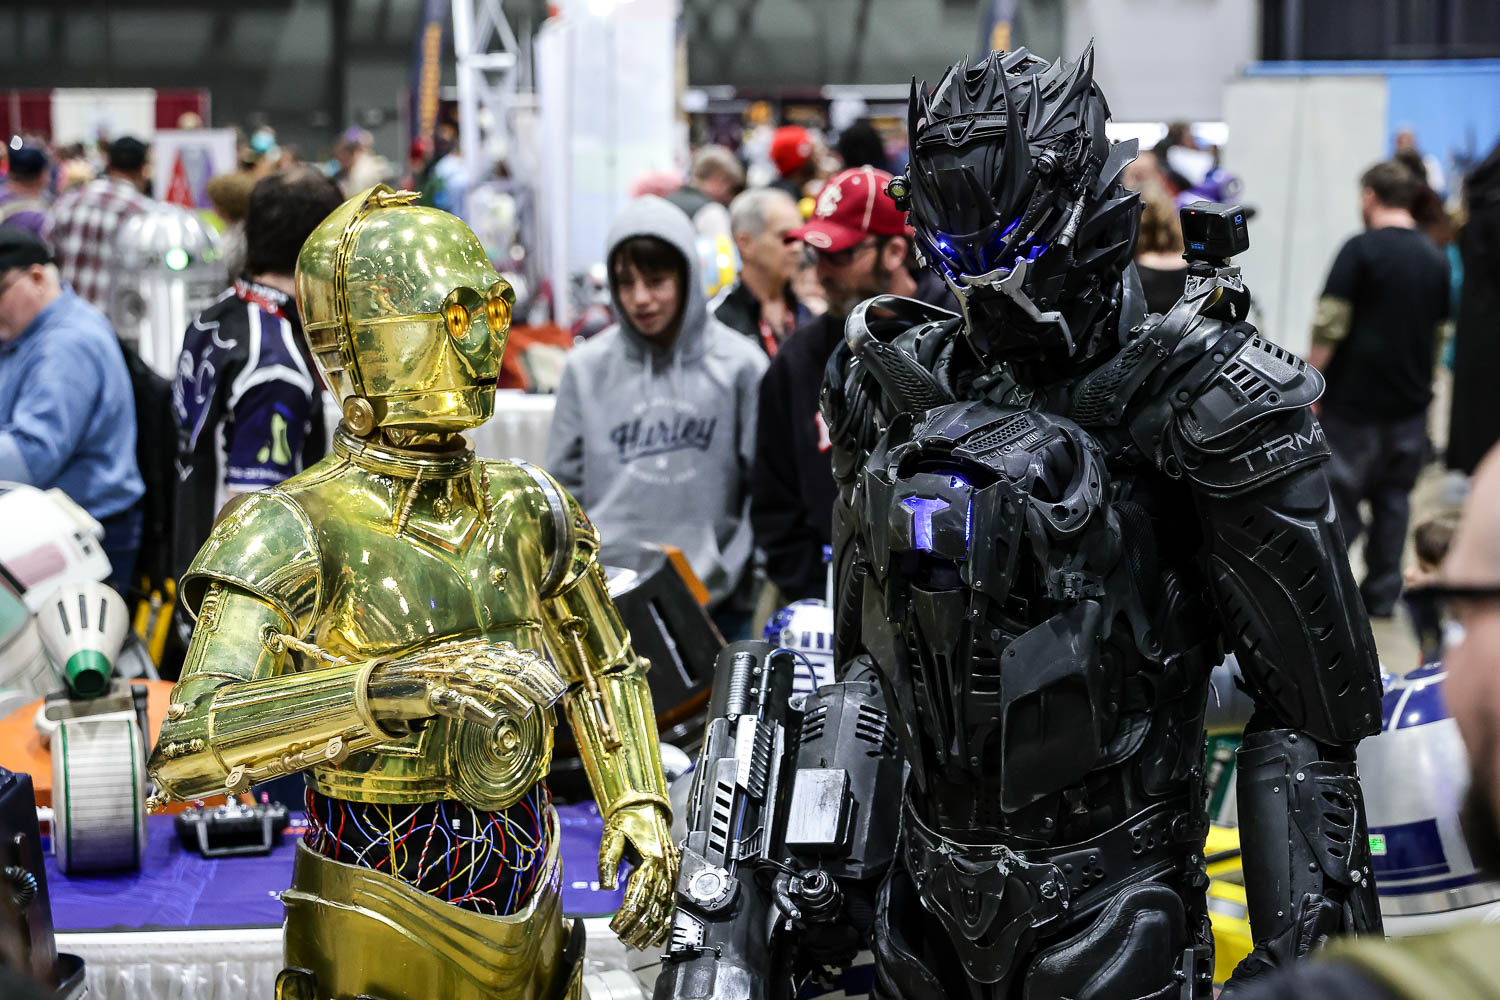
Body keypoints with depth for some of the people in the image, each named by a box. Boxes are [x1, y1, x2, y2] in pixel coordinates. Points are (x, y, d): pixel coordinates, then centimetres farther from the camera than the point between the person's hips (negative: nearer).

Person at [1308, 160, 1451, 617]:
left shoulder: (1361, 249, -13)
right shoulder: (1436, 258, 7)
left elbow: (1330, 326, -16)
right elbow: (1441, 331, 14)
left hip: (1353, 399, -5)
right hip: (1410, 403, 5)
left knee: (1339, 494, 1)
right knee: (1394, 498, 13)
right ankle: (1382, 593, 17)